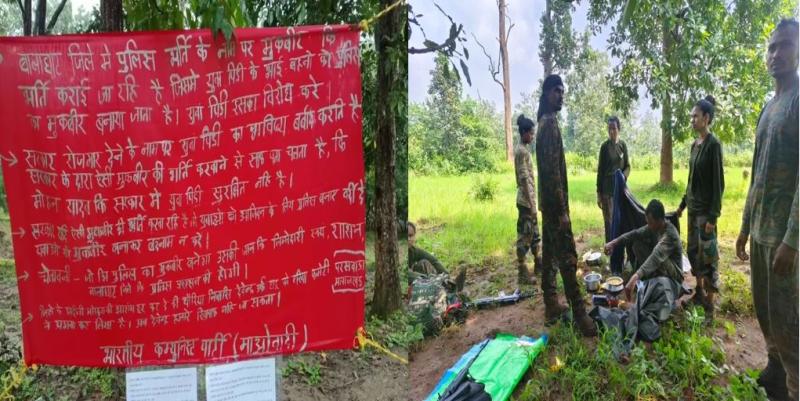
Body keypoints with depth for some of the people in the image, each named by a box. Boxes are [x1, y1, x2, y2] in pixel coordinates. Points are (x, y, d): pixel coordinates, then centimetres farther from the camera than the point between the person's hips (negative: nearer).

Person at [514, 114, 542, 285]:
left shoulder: (522, 149, 13)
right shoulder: (522, 151, -18)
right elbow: (524, 179, -22)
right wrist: (531, 203, -22)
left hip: (529, 200, 10)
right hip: (526, 201, -10)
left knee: (534, 233, 19)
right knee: (524, 236, -5)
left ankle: (538, 264, 32)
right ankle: (522, 273, 1)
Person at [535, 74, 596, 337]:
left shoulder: (546, 122, 16)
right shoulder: (550, 123, -16)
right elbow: (552, 170, -22)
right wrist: (563, 209, -22)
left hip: (547, 202, 11)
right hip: (554, 202, -11)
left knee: (550, 254, 13)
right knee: (567, 257, -9)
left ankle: (552, 305, 21)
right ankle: (580, 315, -5)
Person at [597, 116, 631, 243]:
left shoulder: (623, 145, 3)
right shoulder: (604, 146, -4)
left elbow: (628, 166, 10)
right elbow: (600, 170, -3)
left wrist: (623, 177, -13)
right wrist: (598, 193, -5)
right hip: (607, 188, -2)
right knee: (609, 219, 0)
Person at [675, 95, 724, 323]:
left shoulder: (713, 145, -14)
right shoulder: (695, 144, 10)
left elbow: (718, 183, -16)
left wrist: (713, 216, -18)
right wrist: (683, 203, 20)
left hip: (705, 210, -8)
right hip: (693, 207, 8)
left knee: (707, 256, -3)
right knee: (693, 251, 16)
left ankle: (710, 307, 6)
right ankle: (699, 293, 30)